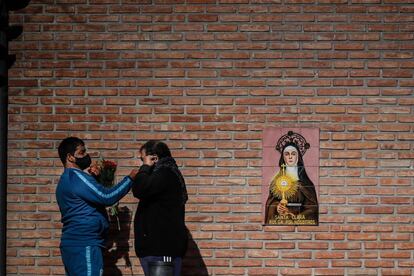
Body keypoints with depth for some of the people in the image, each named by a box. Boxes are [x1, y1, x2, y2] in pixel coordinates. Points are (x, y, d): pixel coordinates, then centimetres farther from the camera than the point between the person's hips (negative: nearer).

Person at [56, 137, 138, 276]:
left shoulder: (66, 179, 21)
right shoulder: (76, 176, -13)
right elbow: (107, 197, -17)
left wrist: (94, 178, 11)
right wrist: (130, 178, -7)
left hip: (73, 244, 11)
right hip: (84, 245, -10)